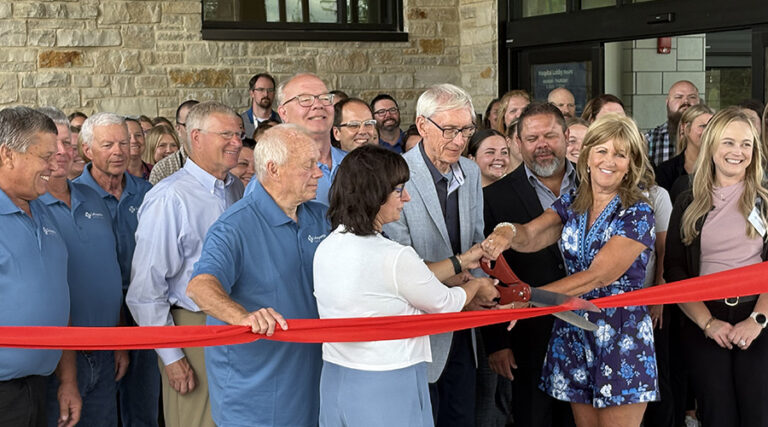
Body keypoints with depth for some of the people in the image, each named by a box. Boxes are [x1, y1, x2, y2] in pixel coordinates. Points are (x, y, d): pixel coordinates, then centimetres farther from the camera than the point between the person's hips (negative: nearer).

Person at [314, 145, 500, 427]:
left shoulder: (326, 248, 2)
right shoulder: (394, 257, -22)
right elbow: (444, 303, -4)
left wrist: (462, 262, 18)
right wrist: (476, 287, 17)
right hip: (386, 392, -8)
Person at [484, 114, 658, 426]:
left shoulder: (637, 213, -11)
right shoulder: (570, 204, 6)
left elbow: (597, 277, -21)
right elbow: (531, 237, -11)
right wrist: (509, 232, -37)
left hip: (621, 338, -5)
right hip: (573, 333, 5)